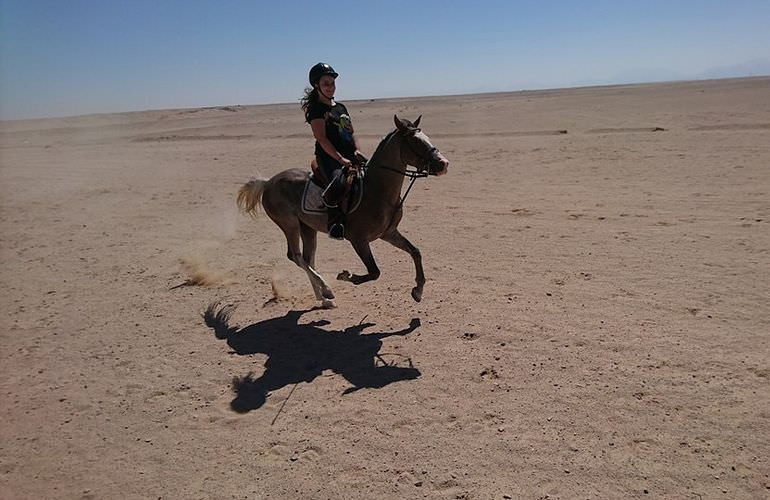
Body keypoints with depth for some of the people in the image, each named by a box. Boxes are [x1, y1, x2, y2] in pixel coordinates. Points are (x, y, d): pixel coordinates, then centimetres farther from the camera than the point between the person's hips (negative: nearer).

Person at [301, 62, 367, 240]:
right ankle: (334, 221, -17)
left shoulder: (341, 107, 24)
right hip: (327, 157, -8)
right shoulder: (315, 109, 0)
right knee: (337, 182, -37)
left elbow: (351, 133, 22)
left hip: (349, 156, 8)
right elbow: (321, 138, -11)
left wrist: (357, 150, 0)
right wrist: (340, 159, -20)